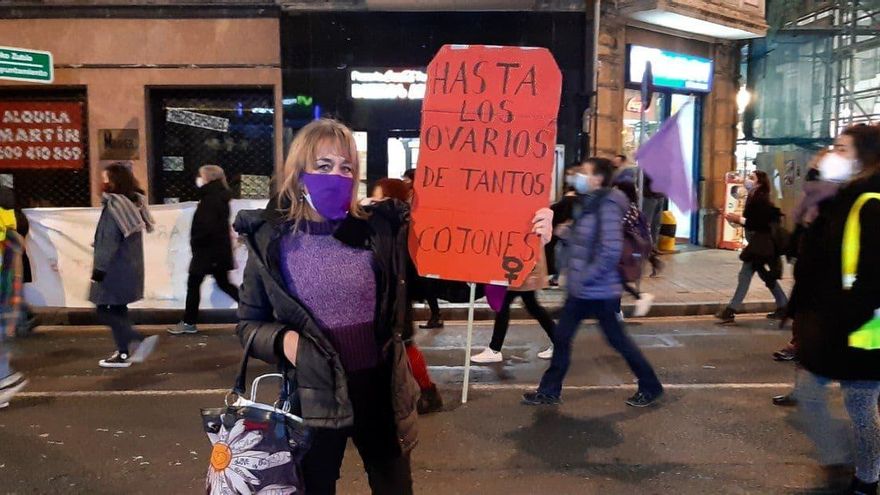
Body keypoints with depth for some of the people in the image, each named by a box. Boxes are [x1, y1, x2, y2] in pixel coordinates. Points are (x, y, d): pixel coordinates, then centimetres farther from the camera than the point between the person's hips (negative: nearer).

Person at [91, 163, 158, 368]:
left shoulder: (114, 204, -17)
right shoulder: (133, 202, 9)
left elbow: (110, 240, -21)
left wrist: (99, 268, -18)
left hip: (116, 268, -9)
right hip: (130, 266, 9)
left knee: (105, 312, -2)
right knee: (118, 310, 15)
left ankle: (140, 340, -14)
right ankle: (123, 353, 18)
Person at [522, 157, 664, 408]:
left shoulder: (607, 205, -18)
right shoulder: (589, 203, 10)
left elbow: (611, 250, -26)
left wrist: (586, 276, -20)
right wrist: (566, 233, 5)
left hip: (600, 291, -9)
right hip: (581, 289, 9)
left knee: (617, 340, 7)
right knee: (561, 336, 10)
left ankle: (650, 387, 27)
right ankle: (550, 390, 22)